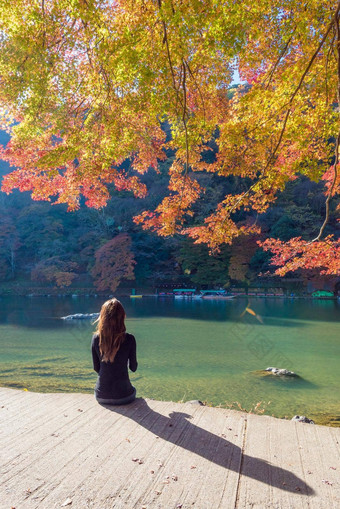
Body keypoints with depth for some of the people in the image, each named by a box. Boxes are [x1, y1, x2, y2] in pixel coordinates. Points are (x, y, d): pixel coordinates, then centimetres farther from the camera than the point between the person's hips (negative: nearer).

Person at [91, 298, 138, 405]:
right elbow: (133, 368, -3)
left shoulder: (96, 338, -8)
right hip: (122, 396, -2)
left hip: (101, 396, 3)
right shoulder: (129, 339, -16)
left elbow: (96, 368, 3)